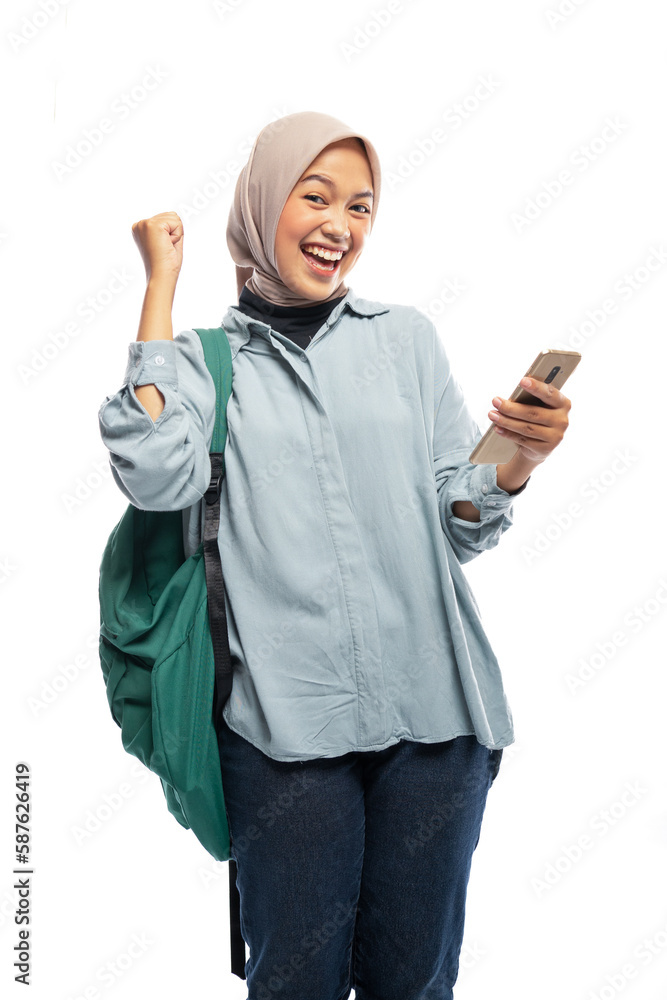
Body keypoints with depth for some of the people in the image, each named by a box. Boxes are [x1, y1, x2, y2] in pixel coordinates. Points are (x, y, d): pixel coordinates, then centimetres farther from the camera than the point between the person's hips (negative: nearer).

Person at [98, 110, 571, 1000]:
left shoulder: (406, 337, 10)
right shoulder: (208, 359, 5)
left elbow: (459, 526, 9)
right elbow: (157, 476, -16)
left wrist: (517, 461, -14)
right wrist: (161, 284, -5)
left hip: (432, 710, 2)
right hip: (287, 720, -2)